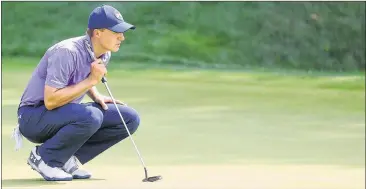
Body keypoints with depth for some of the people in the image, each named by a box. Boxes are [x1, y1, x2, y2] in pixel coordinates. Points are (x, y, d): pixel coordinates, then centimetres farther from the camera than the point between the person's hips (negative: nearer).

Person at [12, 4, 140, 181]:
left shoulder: (104, 54, 1)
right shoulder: (67, 52, -25)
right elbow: (50, 101, -29)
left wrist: (96, 96, 2)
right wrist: (91, 81, -27)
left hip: (66, 114, 9)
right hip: (34, 117, -9)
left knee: (130, 119, -5)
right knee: (90, 116, -36)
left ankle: (67, 159, 0)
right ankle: (43, 158, -13)